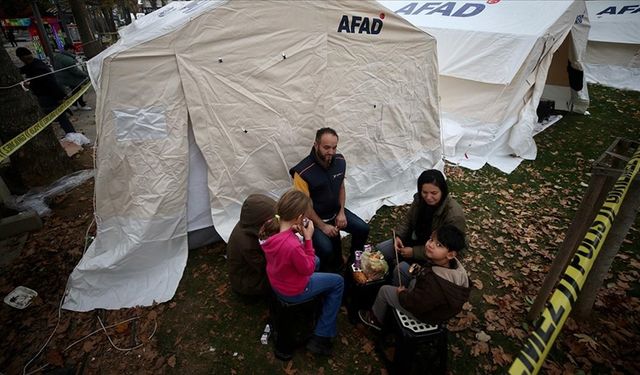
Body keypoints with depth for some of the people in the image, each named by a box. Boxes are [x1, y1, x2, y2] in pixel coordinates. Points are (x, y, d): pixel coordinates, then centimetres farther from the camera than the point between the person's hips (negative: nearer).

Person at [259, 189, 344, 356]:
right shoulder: (293, 246, -41)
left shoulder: (270, 227, -19)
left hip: (276, 282, 8)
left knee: (316, 260, 29)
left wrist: (293, 231, -12)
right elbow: (308, 269, -23)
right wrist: (308, 238, -23)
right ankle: (321, 337, 19)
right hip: (293, 291, -7)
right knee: (338, 282, 12)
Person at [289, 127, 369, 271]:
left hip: (336, 211, 6)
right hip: (314, 218, -6)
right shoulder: (303, 172, -27)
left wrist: (341, 212, -3)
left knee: (363, 229, -3)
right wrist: (322, 226, -18)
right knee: (326, 249, -26)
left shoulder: (340, 161, -8)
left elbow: (341, 187, 7)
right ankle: (325, 273, 10)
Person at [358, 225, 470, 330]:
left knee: (384, 290, 6)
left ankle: (376, 319, 34)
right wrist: (422, 271, -2)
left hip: (426, 314, -8)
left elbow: (414, 304, -31)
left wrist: (401, 293, -13)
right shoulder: (454, 262, -19)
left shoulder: (435, 281, -43)